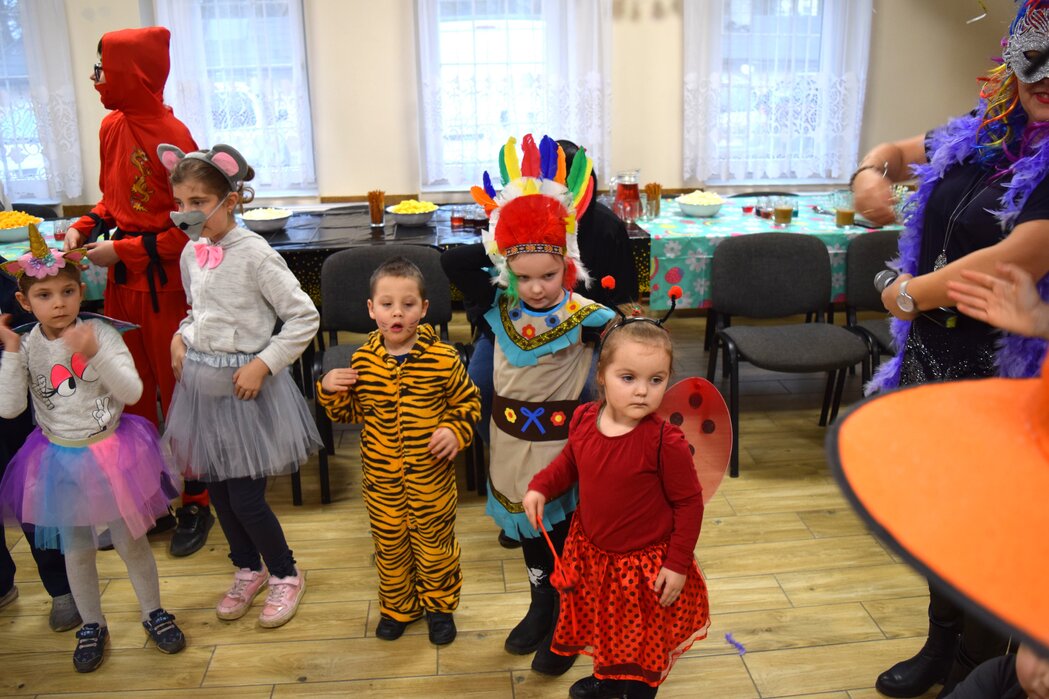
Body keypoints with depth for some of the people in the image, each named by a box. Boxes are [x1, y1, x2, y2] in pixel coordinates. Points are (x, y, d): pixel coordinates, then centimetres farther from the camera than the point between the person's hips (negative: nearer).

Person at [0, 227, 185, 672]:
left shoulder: (101, 334, -13)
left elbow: (132, 392, -19)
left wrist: (94, 354, -32)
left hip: (111, 452, -2)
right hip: (61, 459, 2)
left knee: (131, 541, 12)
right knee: (76, 552, 15)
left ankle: (153, 613, 33)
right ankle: (92, 626, 36)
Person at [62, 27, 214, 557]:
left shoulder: (170, 138, -17)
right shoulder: (112, 127, 6)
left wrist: (124, 250, -16)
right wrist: (86, 227, 2)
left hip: (163, 283, -7)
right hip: (121, 280, 7)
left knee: (178, 394, 4)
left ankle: (195, 506, 21)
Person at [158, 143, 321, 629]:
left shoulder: (254, 254, -18)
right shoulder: (191, 254, 4)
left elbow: (305, 318, -17)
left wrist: (262, 364, -19)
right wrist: (180, 337, 2)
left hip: (244, 385, -7)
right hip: (201, 384, 7)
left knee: (246, 498, -1)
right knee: (216, 488, 16)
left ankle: (286, 575, 24)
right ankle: (248, 570, 38)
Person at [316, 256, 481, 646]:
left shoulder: (443, 358, -13)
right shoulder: (362, 360, -6)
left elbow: (468, 402, 0)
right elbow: (349, 413, 6)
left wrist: (456, 431, -16)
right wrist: (330, 390, -12)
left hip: (432, 476, -2)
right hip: (381, 478, 2)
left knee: (435, 544, 14)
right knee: (389, 545, 19)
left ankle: (440, 606, 38)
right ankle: (397, 607, 41)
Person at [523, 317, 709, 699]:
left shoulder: (665, 440, -28)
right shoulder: (584, 419, -12)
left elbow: (689, 502, -17)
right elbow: (569, 462, 8)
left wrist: (678, 563, -14)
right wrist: (540, 487, -8)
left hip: (646, 562, -5)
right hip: (592, 553, 6)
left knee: (644, 638, 19)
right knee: (603, 624, 29)